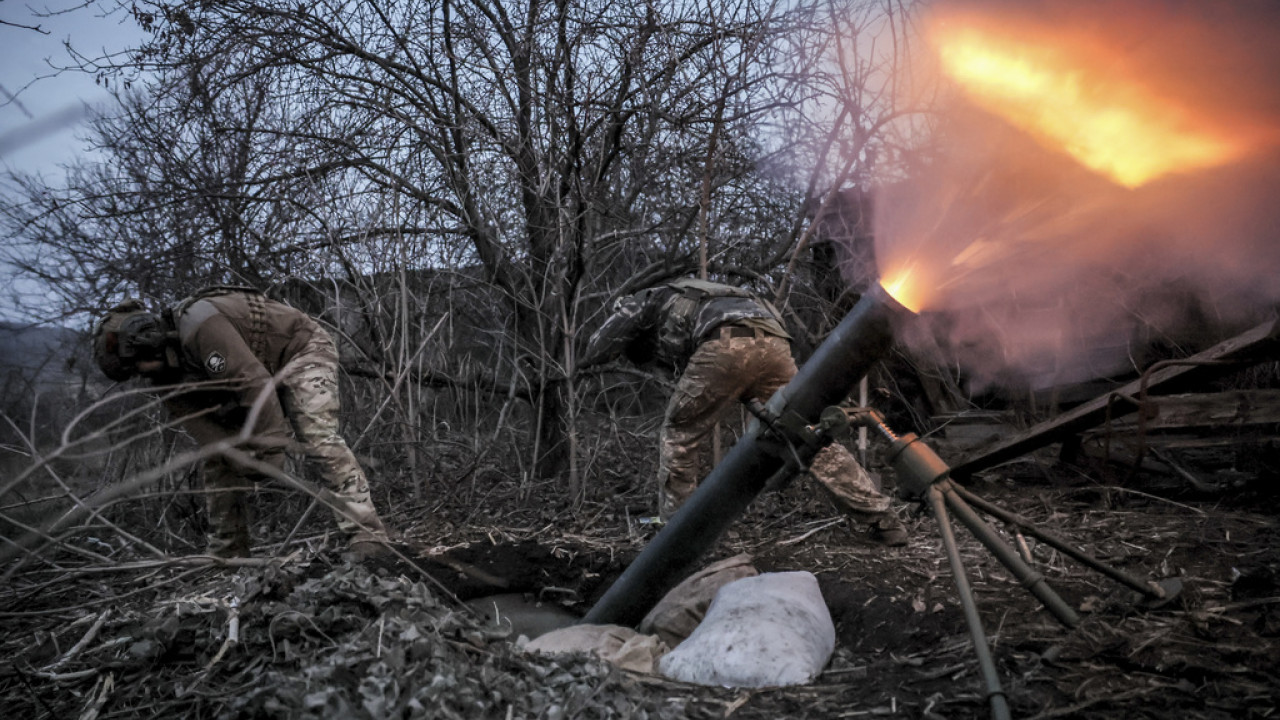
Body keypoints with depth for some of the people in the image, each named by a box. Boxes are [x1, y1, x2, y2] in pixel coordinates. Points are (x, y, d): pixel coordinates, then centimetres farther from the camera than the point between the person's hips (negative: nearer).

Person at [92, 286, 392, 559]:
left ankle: (366, 535, -31)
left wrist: (268, 451, -32)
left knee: (319, 438, -28)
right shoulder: (174, 364, -3)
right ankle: (226, 554, 12)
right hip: (258, 374, 10)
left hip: (302, 350, -9)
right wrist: (244, 461, -22)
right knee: (218, 461, 5)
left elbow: (255, 383, -36)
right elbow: (201, 422, -7)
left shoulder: (199, 323, -32)